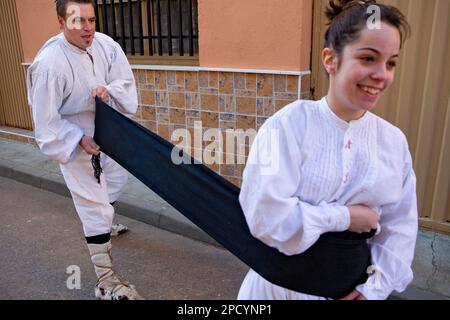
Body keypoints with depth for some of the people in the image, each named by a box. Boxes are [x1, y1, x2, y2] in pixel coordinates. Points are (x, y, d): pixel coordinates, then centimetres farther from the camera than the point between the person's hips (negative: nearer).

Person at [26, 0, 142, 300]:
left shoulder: (105, 44, -13)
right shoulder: (49, 63, -28)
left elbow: (126, 81, -5)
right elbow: (46, 120, -23)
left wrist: (109, 90, -24)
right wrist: (79, 140, -28)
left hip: (105, 131, 7)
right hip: (73, 140, -7)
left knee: (117, 177, 27)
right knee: (95, 206, -6)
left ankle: (103, 223, 59)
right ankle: (106, 281, 6)